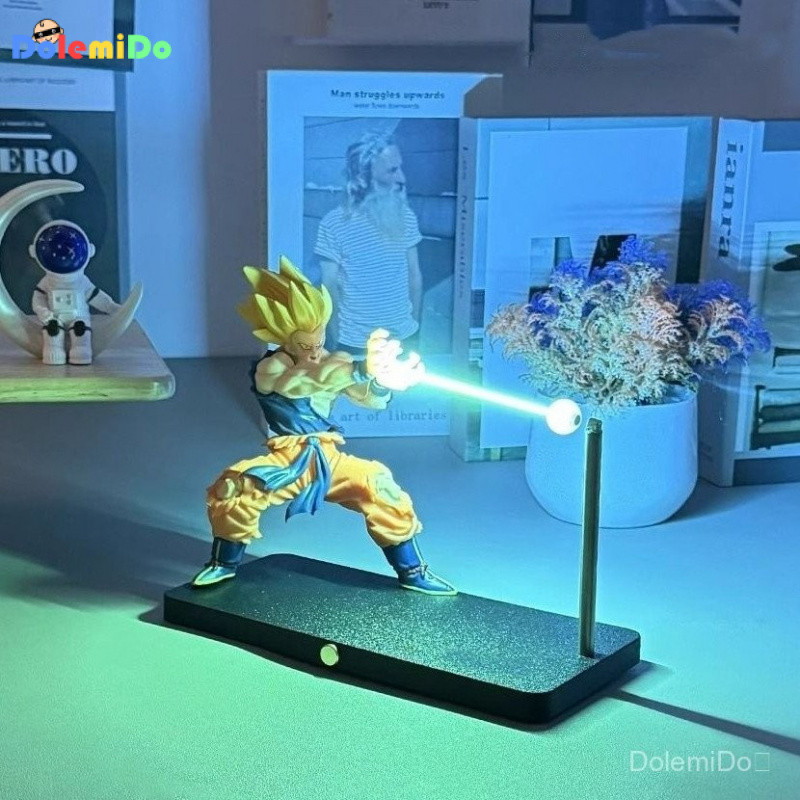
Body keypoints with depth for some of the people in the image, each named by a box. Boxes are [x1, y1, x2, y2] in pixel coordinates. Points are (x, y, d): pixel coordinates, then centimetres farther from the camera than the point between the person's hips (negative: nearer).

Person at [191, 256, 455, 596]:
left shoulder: (332, 365, 2)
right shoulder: (270, 369, -17)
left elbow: (372, 398, -7)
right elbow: (306, 380, -39)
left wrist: (382, 380, -34)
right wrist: (364, 368, -55)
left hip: (329, 458, 3)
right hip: (288, 460, -3)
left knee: (383, 489, -14)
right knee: (232, 490, -25)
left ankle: (412, 572, 2)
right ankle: (224, 564, 1)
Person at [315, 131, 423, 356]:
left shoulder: (406, 217, -2)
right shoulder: (334, 223, -13)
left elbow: (414, 276, 6)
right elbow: (329, 287, -8)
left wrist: (415, 331, 9)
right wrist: (337, 342, -6)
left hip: (403, 338, 3)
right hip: (355, 345, -3)